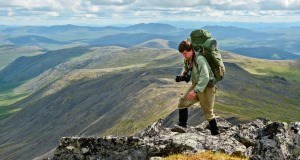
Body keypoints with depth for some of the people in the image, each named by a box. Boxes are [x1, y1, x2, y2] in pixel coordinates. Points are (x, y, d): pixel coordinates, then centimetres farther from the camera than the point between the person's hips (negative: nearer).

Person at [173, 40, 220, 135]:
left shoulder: (200, 59, -26)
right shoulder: (187, 59, 1)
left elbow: (205, 78, -32)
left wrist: (195, 91, -35)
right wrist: (183, 73, 2)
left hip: (206, 87, -8)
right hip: (196, 85, 8)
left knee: (207, 112, 2)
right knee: (182, 103, -3)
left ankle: (215, 133, 17)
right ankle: (182, 125, 4)